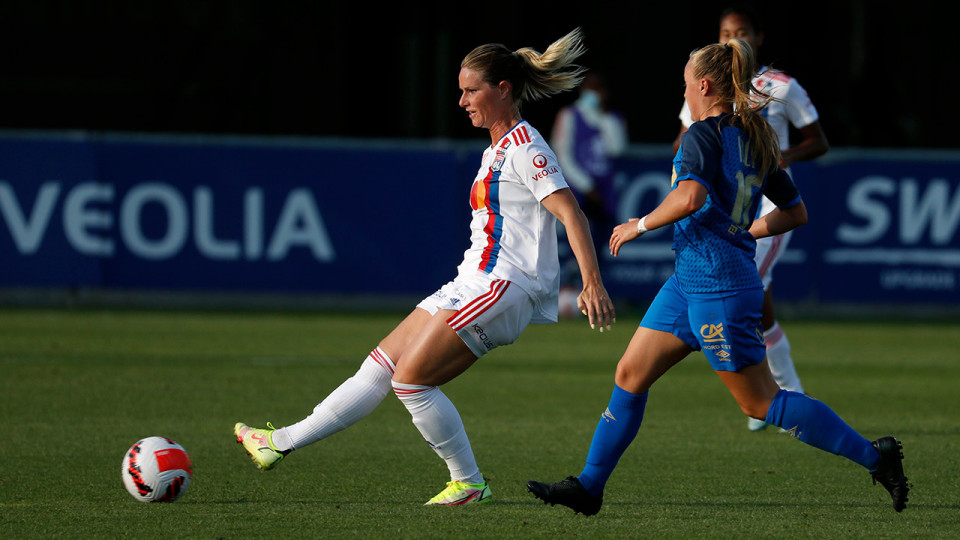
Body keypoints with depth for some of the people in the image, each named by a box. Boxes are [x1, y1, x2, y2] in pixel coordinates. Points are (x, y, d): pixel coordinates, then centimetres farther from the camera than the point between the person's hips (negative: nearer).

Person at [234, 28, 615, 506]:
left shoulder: (524, 148, -11)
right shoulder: (497, 150, 19)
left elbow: (570, 213, -19)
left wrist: (592, 284, -27)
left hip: (500, 287, -9)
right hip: (472, 285, 9)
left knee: (411, 380, -13)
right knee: (381, 366, 7)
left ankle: (468, 484, -3)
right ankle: (282, 443, 8)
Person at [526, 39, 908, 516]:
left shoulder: (704, 135, -13)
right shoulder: (756, 141, 12)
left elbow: (690, 197, -30)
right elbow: (795, 212, 18)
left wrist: (641, 225, -16)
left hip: (718, 287, -10)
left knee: (761, 403, -4)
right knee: (630, 375, 10)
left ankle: (873, 455, -2)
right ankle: (589, 486, 13)